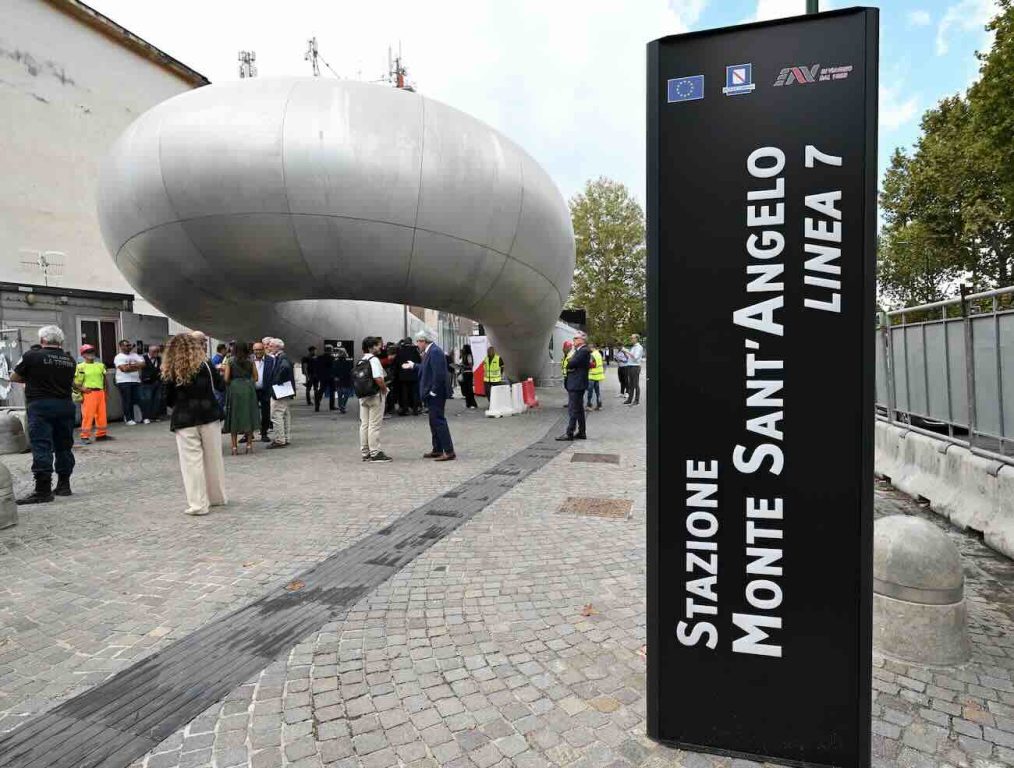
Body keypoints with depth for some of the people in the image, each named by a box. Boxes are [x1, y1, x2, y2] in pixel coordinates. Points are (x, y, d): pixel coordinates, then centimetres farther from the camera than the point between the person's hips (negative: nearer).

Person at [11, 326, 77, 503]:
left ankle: (43, 490, -7)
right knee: (64, 446, 12)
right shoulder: (70, 360, 8)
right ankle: (64, 485, 19)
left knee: (41, 447, -5)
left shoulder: (32, 356, -6)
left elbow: (14, 377, 4)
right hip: (65, 405, 5)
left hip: (41, 405, -5)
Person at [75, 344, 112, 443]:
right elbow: (75, 382, -1)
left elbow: (104, 379, 20)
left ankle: (101, 434, 19)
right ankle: (85, 436, 0)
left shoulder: (100, 365, 15)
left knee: (102, 414, 9)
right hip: (89, 393, -5)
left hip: (100, 392, 5)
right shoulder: (81, 367, 0)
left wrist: (106, 392, 14)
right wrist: (82, 389, -15)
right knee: (87, 415, -6)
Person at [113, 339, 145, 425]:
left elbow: (143, 364, 3)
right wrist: (136, 366, -3)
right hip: (124, 382, -4)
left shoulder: (135, 355, 15)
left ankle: (144, 417, 5)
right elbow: (124, 369, -15)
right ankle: (129, 419, 5)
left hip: (136, 381, 4)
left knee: (140, 400, 2)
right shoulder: (119, 357, -2)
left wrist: (130, 365, -9)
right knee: (127, 401, 0)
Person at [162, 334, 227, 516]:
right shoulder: (206, 366, -2)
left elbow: (168, 400, 2)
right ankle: (217, 497, 23)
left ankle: (198, 504, 3)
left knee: (191, 462, 2)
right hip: (209, 416, 1)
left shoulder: (170, 372, -2)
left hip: (184, 420, -1)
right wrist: (218, 373, 22)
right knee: (213, 458, 11)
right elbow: (222, 387, 4)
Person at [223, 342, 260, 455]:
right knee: (249, 416, 7)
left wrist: (223, 371, 16)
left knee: (234, 417, 5)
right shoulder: (250, 361, 5)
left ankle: (234, 447, 4)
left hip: (234, 388, -1)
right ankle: (249, 445, 8)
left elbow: (226, 379, -4)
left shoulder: (229, 361, -1)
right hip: (248, 389, 1)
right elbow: (255, 378, 5)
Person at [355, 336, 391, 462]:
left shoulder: (360, 362, 11)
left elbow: (356, 379, 11)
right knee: (374, 425, -4)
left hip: (362, 396, 8)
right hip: (375, 395, -8)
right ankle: (375, 453, -1)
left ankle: (365, 452, 16)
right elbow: (378, 379, -22)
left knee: (364, 424, 10)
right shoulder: (374, 360, -13)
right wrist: (385, 389, -6)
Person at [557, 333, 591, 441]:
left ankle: (569, 433, -6)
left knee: (573, 410, -8)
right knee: (579, 409, 14)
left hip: (577, 385, -10)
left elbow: (571, 364, -20)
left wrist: (569, 360, 0)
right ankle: (581, 432, 20)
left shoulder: (584, 351, -15)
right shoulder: (578, 351, 17)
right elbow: (570, 365, 14)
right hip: (575, 384, 10)